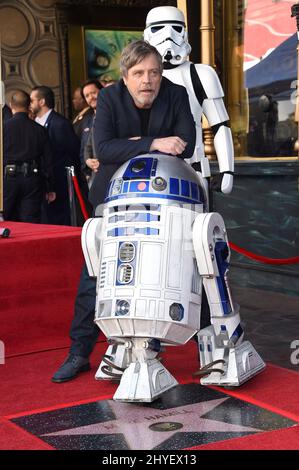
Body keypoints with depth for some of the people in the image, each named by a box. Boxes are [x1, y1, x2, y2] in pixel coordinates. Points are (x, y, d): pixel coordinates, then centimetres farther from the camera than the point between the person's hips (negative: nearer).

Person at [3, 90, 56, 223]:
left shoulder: (4, 127, -4)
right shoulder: (39, 129, 2)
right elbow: (47, 160, 4)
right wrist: (50, 188, 11)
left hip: (9, 178, -1)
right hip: (32, 179, 1)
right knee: (31, 224, 3)